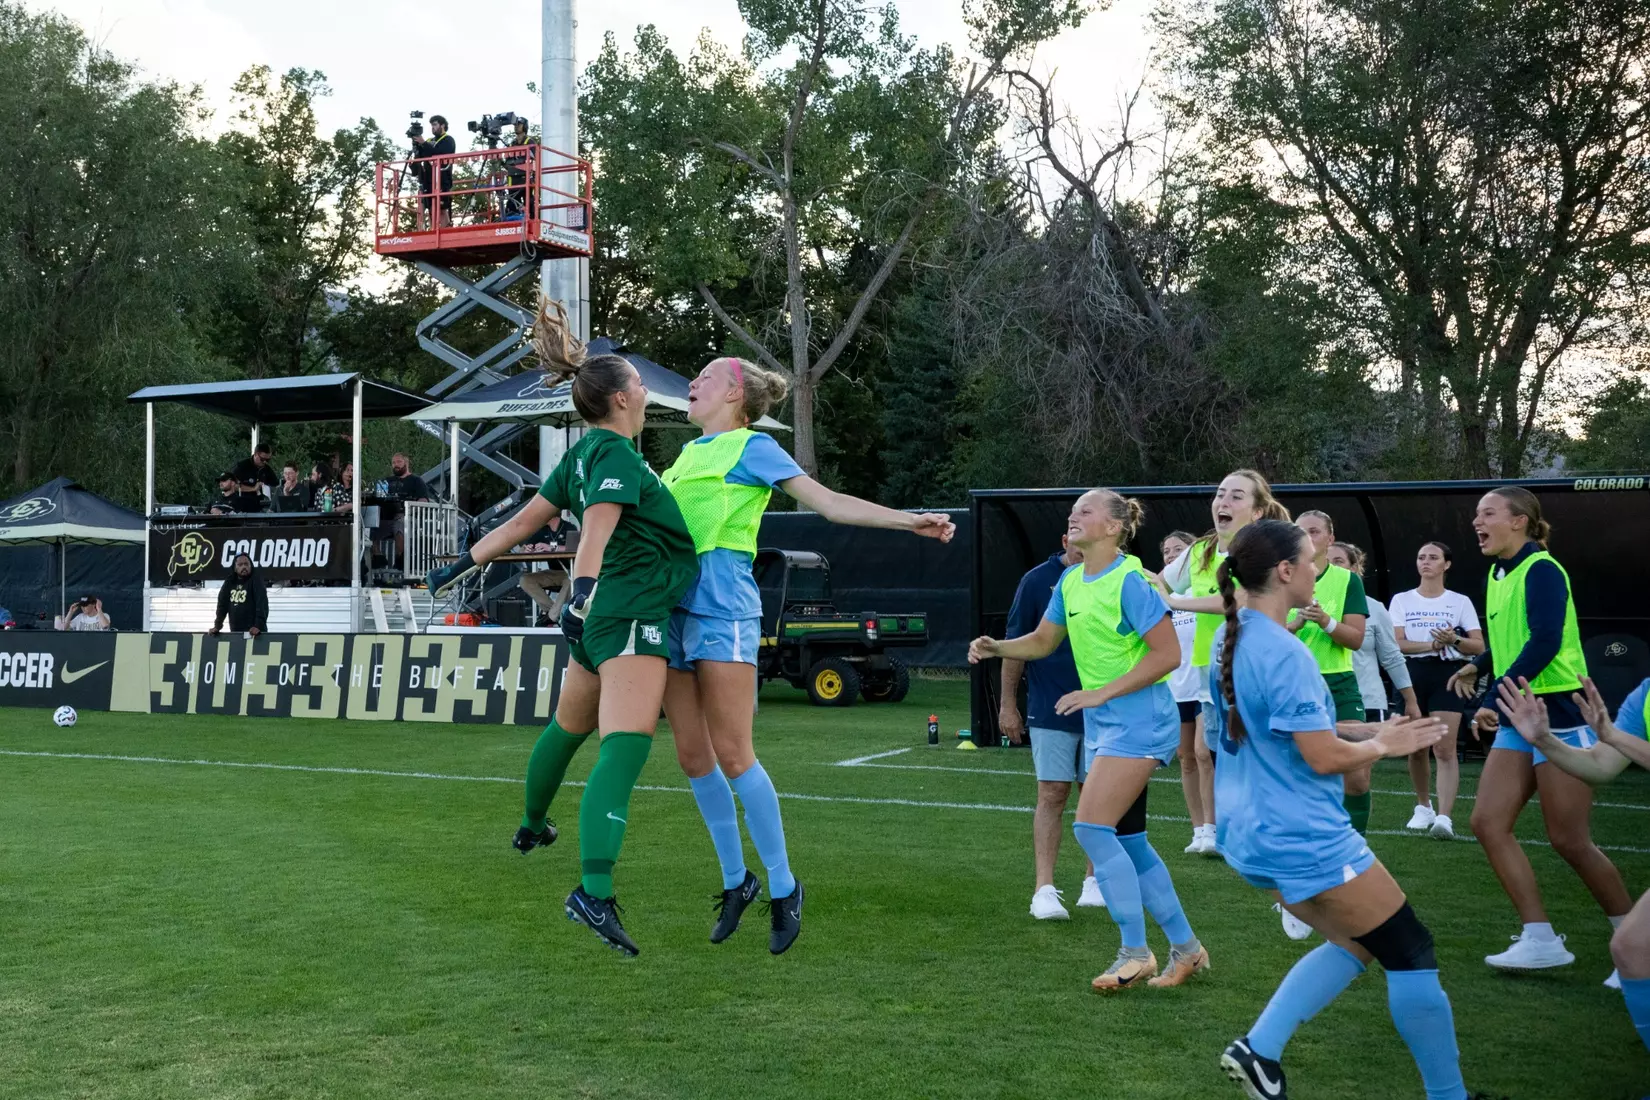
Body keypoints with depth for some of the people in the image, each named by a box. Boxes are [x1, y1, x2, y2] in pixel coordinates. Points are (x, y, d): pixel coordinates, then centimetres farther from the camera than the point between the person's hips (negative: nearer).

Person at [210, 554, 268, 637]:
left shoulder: (256, 581, -5)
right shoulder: (229, 583, 12)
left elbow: (262, 605, -16)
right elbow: (222, 604, 12)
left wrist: (258, 626, -28)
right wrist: (217, 626, 1)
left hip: (253, 632, -6)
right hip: (235, 632, 6)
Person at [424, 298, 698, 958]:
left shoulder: (583, 455, 16)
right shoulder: (617, 453, -10)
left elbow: (525, 520, 19)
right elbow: (598, 527, -27)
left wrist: (465, 564, 27)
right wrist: (583, 591, -40)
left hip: (603, 617, 10)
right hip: (633, 613, -10)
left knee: (568, 728, 29)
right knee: (624, 748, -20)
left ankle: (532, 827, 52)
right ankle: (594, 893, -31)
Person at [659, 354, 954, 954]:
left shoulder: (753, 447, 1)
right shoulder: (687, 453, 20)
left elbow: (828, 501, -6)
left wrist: (910, 519, -16)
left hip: (723, 607, -7)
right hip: (672, 606, 7)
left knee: (731, 753, -10)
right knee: (692, 755, 6)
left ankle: (782, 886, 3)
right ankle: (736, 880, 20)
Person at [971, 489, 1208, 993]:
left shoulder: (1129, 582, -16)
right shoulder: (1070, 581, 9)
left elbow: (1168, 653, -18)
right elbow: (1043, 640, 19)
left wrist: (1102, 693, -20)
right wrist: (996, 647, 0)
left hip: (1138, 720, -9)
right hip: (1101, 723, 9)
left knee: (1091, 828, -14)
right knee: (1127, 840, 11)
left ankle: (1135, 954, -2)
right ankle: (1186, 949, 24)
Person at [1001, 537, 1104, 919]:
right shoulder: (1037, 581, -4)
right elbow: (1016, 645, 0)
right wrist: (1008, 704, 0)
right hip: (1050, 713, -2)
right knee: (1052, 795, -5)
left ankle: (1094, 881, 22)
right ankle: (1044, 890, -4)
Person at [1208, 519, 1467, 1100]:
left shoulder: (1232, 639, 6)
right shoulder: (1285, 653, -22)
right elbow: (1324, 758, -22)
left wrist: (1368, 730, 12)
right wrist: (1384, 745, -2)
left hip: (1252, 836, 9)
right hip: (1305, 843, -9)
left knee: (1355, 943, 22)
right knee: (1412, 956, 6)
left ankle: (1258, 1048, 12)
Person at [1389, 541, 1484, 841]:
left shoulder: (1460, 602, 5)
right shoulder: (1402, 600, 6)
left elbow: (1479, 647, 1)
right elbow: (1397, 644, -4)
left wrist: (1454, 640, -19)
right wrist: (1433, 644, -17)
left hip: (1447, 674, -2)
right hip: (1412, 674, 2)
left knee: (1445, 749, -12)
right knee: (1416, 747, 9)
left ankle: (1444, 817, -18)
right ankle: (1423, 807, 27)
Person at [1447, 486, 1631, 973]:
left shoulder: (1541, 570, -14)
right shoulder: (1497, 574, 12)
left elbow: (1545, 642, -26)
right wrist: (1478, 665, 18)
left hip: (1560, 713, -8)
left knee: (1569, 840, -3)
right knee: (1487, 822, -1)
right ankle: (1541, 940, 5)